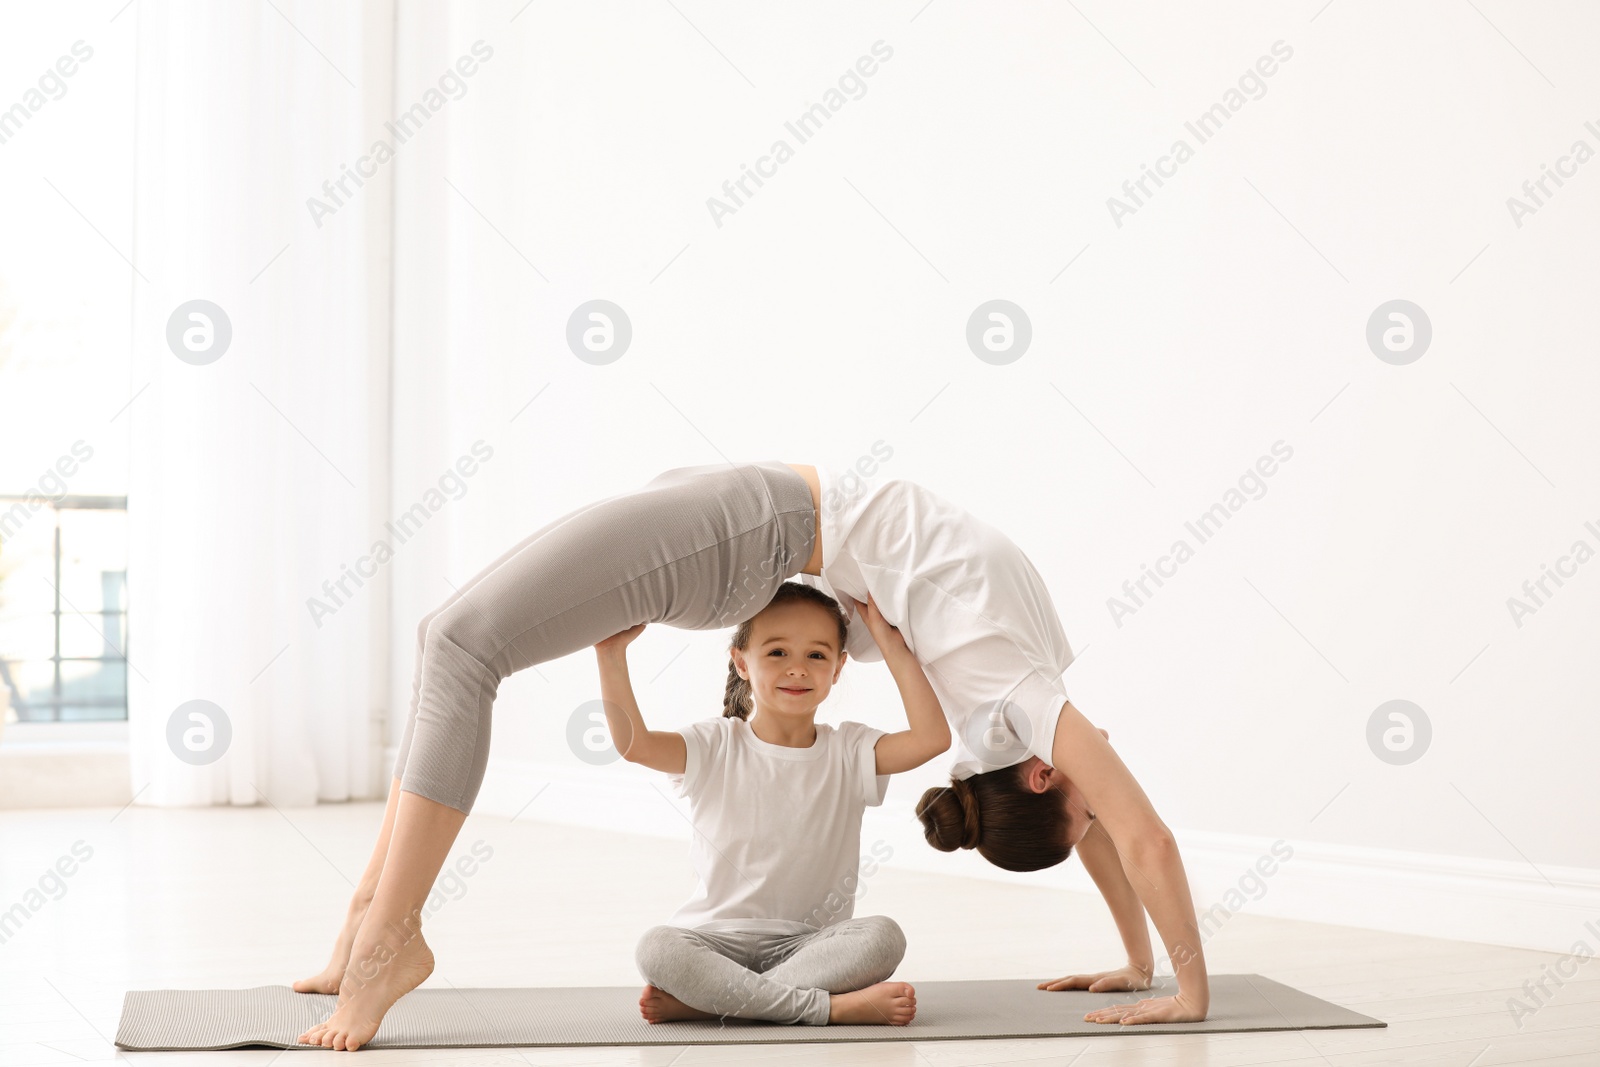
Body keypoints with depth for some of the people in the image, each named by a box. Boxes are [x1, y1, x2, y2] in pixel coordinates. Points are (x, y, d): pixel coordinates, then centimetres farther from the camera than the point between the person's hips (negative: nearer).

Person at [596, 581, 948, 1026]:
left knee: (883, 937, -29)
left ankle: (704, 1001, -27)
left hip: (813, 941, 1)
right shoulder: (716, 747, 1)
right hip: (719, 937, -1)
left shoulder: (848, 751, 4)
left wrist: (893, 647, -8)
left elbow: (932, 737, -12)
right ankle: (832, 1005, -29)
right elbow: (633, 742, -15)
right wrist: (612, 654, -23)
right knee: (656, 947, -32)